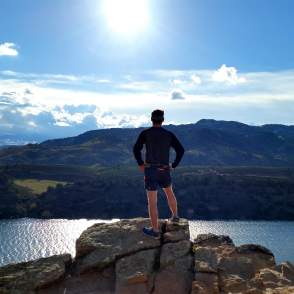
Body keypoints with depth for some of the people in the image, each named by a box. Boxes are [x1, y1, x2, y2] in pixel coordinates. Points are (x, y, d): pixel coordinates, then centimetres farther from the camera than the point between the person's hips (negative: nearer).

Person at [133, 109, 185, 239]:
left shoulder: (145, 133, -4)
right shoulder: (169, 134, 3)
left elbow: (136, 149, -17)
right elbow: (181, 150, -3)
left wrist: (140, 164, -2)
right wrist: (173, 165, 8)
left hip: (150, 170, -3)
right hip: (164, 171, 3)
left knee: (152, 201, 3)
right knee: (169, 192, 30)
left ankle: (155, 230, 7)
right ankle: (175, 216, 42)